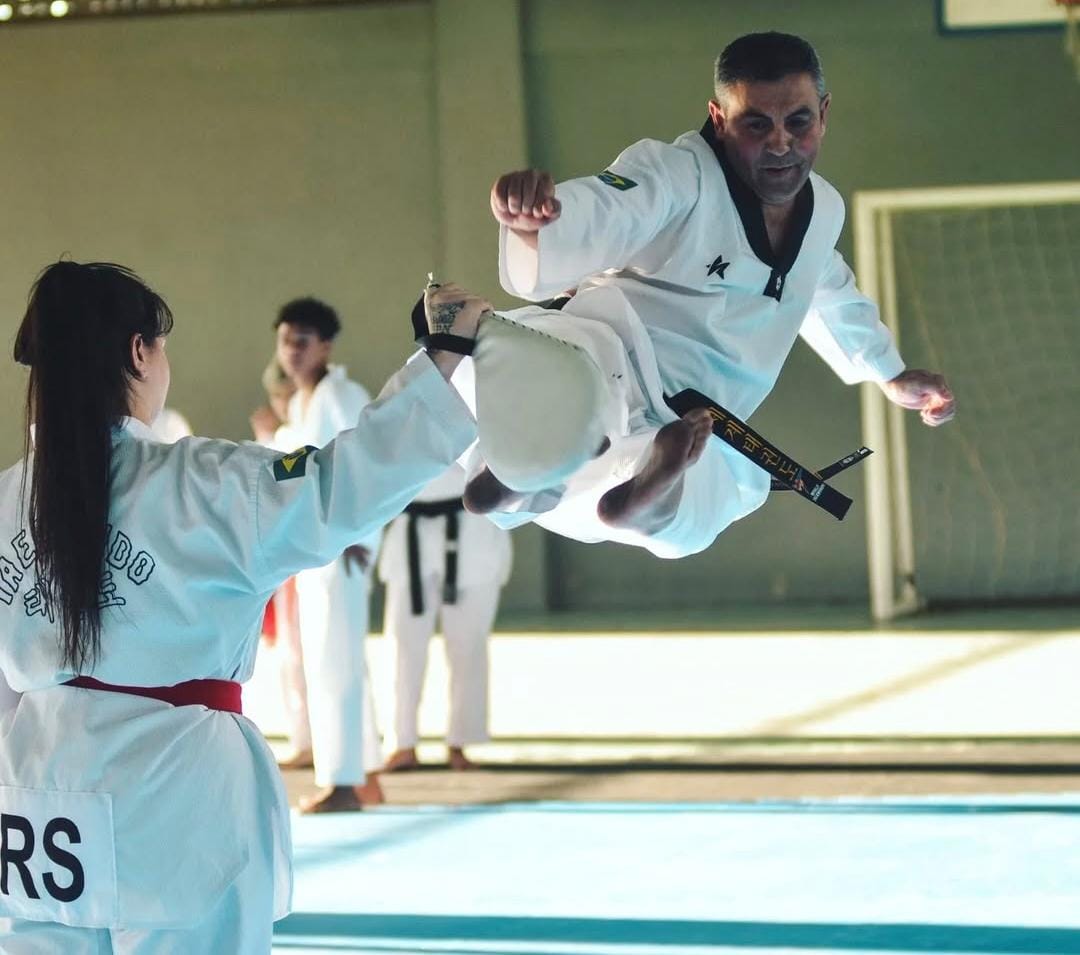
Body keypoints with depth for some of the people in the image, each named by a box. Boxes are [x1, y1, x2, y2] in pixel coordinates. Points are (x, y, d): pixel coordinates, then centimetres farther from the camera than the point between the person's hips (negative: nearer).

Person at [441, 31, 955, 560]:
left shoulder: (823, 211, 15)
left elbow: (829, 293, 40)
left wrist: (891, 375, 50)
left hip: (682, 432, 9)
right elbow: (597, 216, -33)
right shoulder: (676, 174, -11)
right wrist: (531, 218, -58)